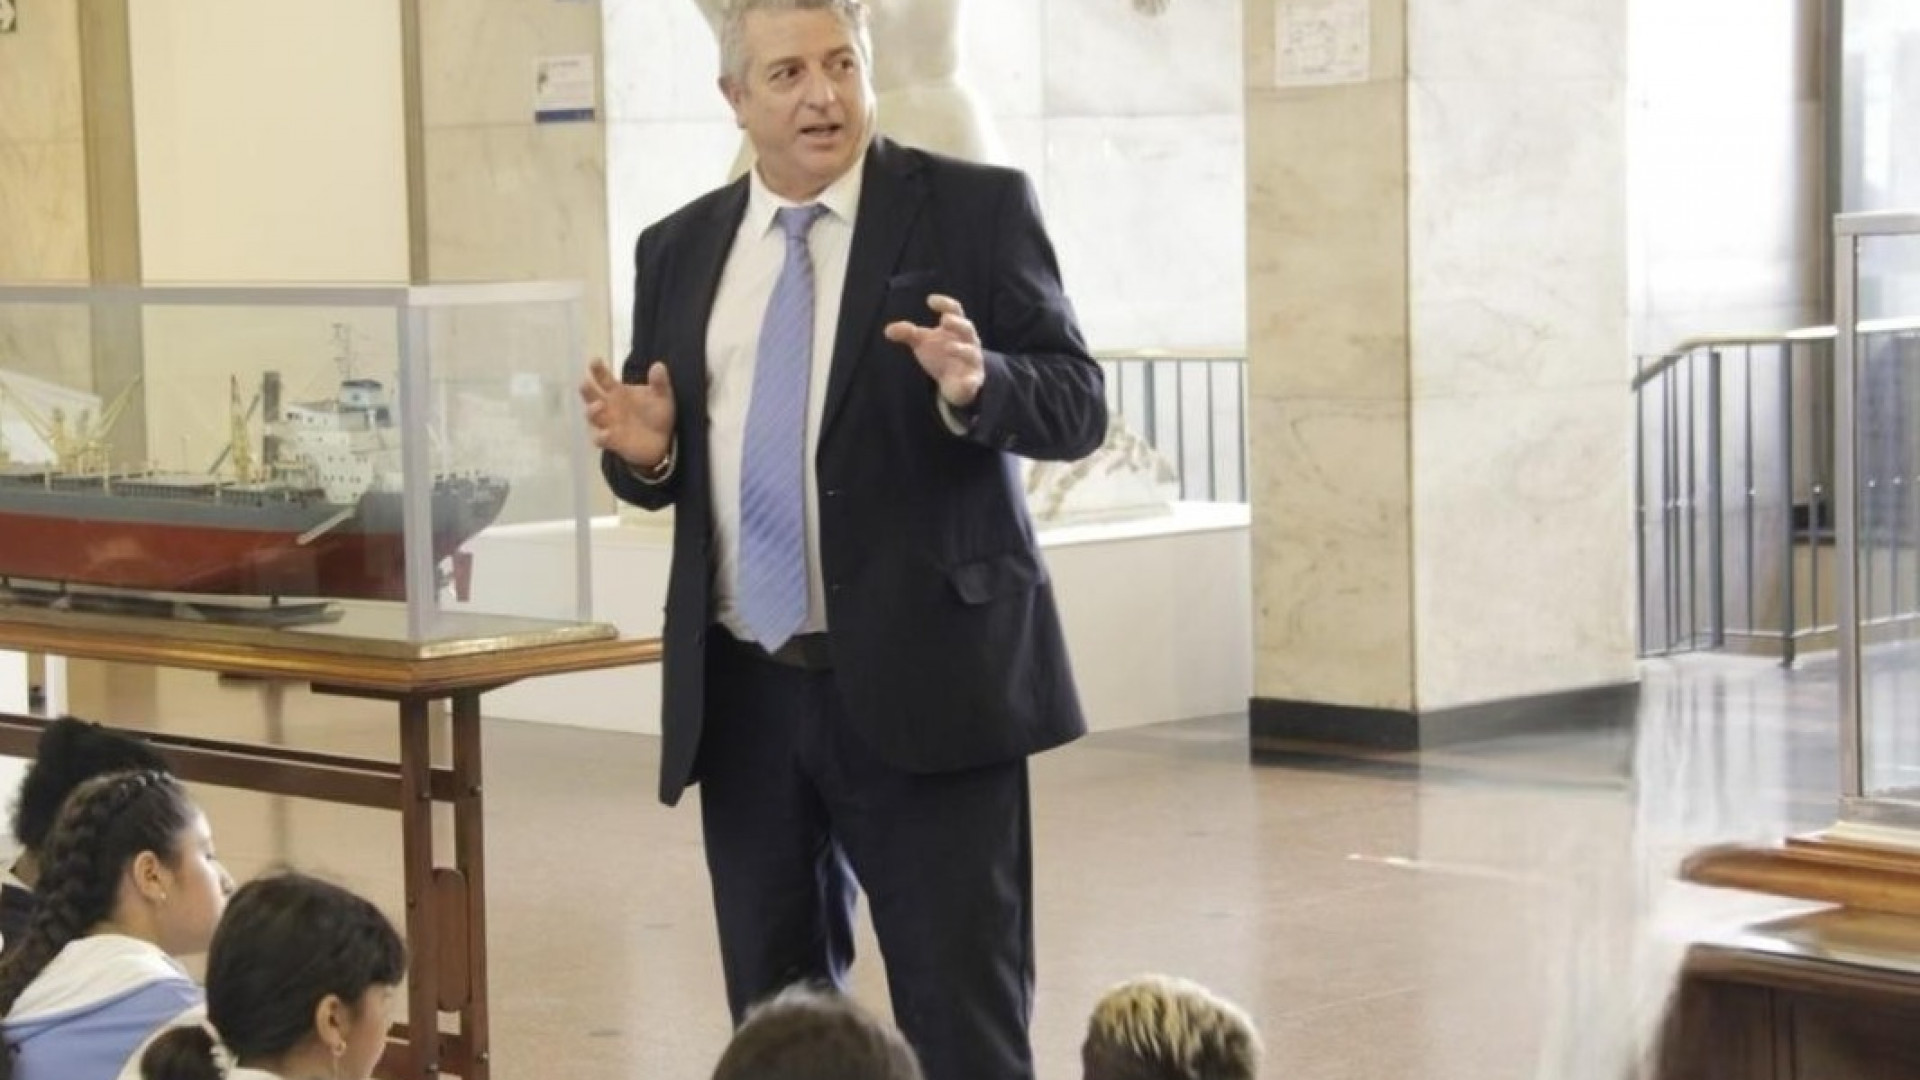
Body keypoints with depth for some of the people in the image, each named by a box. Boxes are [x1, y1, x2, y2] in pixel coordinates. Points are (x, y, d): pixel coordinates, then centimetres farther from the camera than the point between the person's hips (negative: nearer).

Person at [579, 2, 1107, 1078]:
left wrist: (978, 383, -26)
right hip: (742, 696, 5)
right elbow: (667, 464, 17)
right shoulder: (680, 250, 11)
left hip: (922, 681, -4)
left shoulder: (977, 209, -2)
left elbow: (1078, 402, -6)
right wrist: (645, 450, -6)